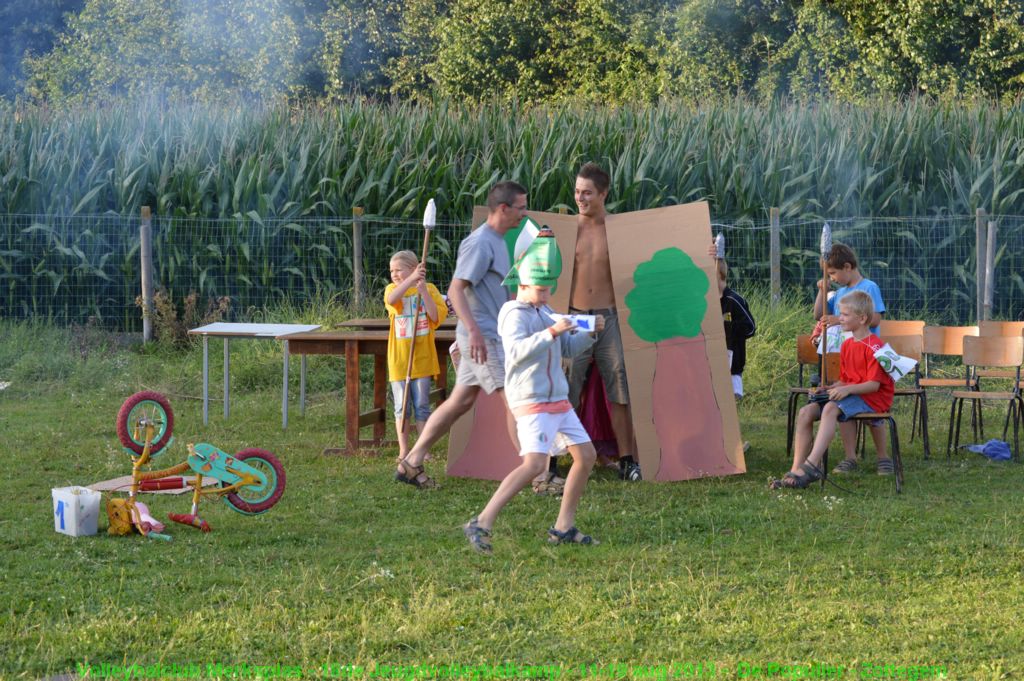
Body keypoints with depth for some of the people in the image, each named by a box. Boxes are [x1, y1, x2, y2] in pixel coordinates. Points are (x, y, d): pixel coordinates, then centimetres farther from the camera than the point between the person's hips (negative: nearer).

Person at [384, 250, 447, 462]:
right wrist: (411, 280, -35)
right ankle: (403, 450, 10)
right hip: (399, 358, 1)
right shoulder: (392, 289, 4)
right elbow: (392, 299, -22)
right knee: (401, 407, 4)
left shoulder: (429, 288, 2)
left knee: (422, 405, 2)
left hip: (422, 358, -1)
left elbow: (436, 316, -10)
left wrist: (423, 291, -18)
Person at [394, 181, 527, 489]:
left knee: (460, 401, 11)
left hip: (489, 335, 10)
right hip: (483, 337, -10)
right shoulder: (480, 243, -15)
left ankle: (411, 463, 15)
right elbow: (456, 289, -22)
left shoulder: (497, 242, 17)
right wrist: (474, 330, -31)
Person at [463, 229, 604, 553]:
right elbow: (517, 351, -26)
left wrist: (590, 333, 2)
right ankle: (481, 524, -24)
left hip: (558, 399, 9)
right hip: (532, 401, -9)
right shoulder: (514, 314, -10)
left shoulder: (544, 313, 17)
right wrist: (551, 332, -34)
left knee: (586, 456, 10)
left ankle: (564, 527, 17)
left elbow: (569, 348, 20)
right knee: (535, 463, -23)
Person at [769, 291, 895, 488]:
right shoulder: (847, 345, 16)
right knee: (805, 412, -12)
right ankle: (795, 471, -18)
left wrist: (847, 389, -28)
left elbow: (874, 384, -17)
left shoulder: (874, 346, -11)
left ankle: (811, 465, -45)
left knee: (831, 409, -36)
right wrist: (829, 389, 0)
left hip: (872, 398, -9)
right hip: (849, 394, 9)